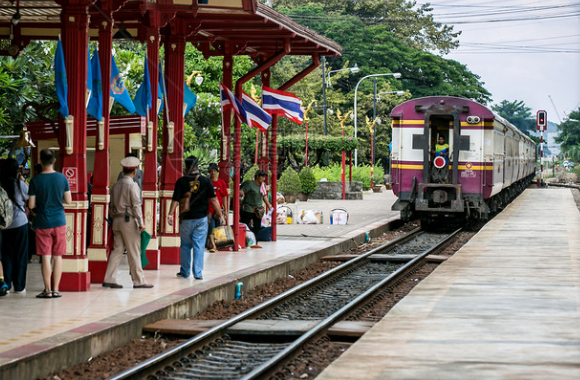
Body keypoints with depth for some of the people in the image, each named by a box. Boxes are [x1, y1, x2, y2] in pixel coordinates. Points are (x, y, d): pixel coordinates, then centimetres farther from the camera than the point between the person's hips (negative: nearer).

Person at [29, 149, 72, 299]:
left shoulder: (35, 180, -9)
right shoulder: (62, 178, -3)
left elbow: (31, 205, -7)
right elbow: (68, 201, 2)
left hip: (43, 223, -2)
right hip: (59, 222, 2)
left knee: (45, 257, 1)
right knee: (58, 257, 8)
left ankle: (48, 290, 0)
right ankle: (55, 289, 7)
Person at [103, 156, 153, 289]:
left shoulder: (116, 185, 12)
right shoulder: (132, 185, -10)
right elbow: (136, 205, -15)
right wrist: (141, 223, -15)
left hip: (117, 219, 7)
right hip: (129, 220, -7)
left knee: (117, 249, 7)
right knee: (134, 251, -2)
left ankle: (109, 279, 3)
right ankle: (138, 280, 2)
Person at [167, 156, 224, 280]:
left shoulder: (181, 181, -5)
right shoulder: (205, 181, -3)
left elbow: (175, 200, -8)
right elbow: (213, 200, -1)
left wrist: (170, 215, -2)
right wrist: (219, 213, 8)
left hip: (186, 219, 0)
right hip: (201, 219, 0)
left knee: (185, 245, 13)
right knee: (199, 246, 3)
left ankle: (185, 272, 19)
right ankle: (198, 273, -1)